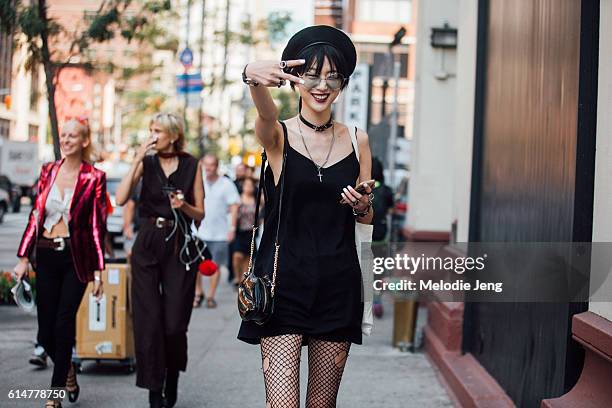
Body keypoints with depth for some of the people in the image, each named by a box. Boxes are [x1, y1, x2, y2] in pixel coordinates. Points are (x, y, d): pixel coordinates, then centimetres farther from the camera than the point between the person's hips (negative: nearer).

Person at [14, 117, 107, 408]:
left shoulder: (94, 178, -4)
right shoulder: (48, 171, 7)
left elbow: (97, 226, -5)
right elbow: (35, 216, 8)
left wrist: (98, 270, -7)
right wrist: (23, 257, 4)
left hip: (76, 258, -3)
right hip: (46, 256, 4)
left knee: (64, 324, -7)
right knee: (46, 331, 4)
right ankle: (67, 371, 34)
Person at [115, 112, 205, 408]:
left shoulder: (191, 165, 4)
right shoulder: (146, 163, 5)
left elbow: (200, 215, 7)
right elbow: (120, 199, -8)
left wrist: (183, 205, -14)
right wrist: (137, 160, -11)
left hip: (179, 245, -1)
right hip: (148, 244, 1)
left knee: (175, 321, -1)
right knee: (148, 318, -3)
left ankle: (172, 382, 24)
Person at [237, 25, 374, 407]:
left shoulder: (357, 140, 9)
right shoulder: (278, 135, -1)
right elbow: (267, 112, -27)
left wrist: (362, 206, -8)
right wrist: (254, 78, -49)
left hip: (337, 286, 3)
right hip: (285, 285, -3)